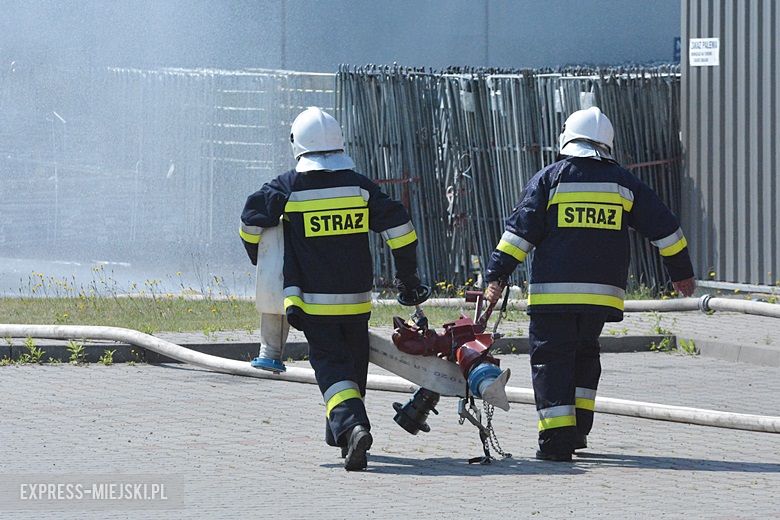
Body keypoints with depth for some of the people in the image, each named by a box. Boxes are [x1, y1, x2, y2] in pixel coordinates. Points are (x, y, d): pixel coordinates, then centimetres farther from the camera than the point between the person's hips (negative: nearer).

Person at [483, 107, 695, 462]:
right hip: (603, 292, 3)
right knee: (584, 353, 22)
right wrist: (681, 271, 26)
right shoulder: (624, 182, 10)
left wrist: (497, 275, -4)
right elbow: (663, 227, 14)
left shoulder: (548, 179, 2)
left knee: (551, 358, 0)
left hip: (554, 291, -3)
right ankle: (578, 429, 18)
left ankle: (557, 438, -10)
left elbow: (521, 230, -5)